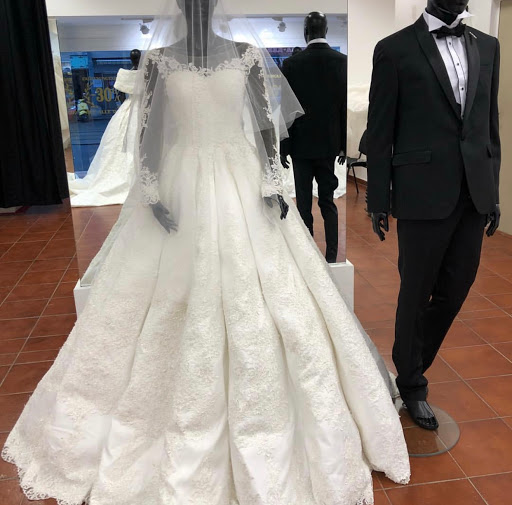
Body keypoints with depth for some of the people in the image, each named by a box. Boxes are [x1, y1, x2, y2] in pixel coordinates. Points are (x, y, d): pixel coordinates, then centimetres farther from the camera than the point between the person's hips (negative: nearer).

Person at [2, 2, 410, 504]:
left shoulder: (247, 56, 3)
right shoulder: (158, 60, 3)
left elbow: (266, 125, 4)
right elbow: (147, 132, 2)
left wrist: (273, 183, -4)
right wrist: (152, 194, -6)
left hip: (242, 187, 0)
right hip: (180, 186, 0)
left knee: (255, 306, 3)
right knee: (176, 307, 5)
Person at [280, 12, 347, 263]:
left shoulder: (292, 63, -7)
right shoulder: (342, 61, -1)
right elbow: (346, 107, 1)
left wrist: (283, 148, 0)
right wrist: (344, 145, 9)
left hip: (301, 144, -2)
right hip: (330, 144, 2)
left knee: (304, 204, 4)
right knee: (328, 201, 12)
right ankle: (331, 256, 14)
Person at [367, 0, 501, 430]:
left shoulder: (488, 47, 13)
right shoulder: (395, 49, -2)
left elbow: (491, 124, 14)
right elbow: (380, 132, -4)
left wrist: (492, 191, 11)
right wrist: (378, 200, -5)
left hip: (474, 194, 5)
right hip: (423, 195, -5)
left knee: (455, 290, 12)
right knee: (416, 294, 7)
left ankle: (412, 362, 36)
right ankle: (412, 384, 29)